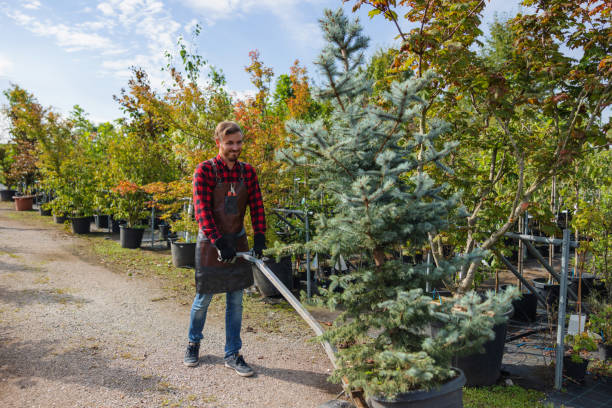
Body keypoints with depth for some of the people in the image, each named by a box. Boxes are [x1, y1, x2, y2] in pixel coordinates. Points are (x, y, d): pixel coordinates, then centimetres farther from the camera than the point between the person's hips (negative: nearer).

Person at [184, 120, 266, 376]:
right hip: (210, 241, -4)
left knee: (236, 300, 7)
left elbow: (256, 206, 1)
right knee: (203, 299, 9)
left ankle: (232, 354, 19)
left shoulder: (247, 171, 2)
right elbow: (202, 211, -17)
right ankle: (193, 343, 35)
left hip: (237, 240, 4)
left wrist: (259, 237, -11)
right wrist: (219, 243, -23)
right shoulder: (205, 170, -11)